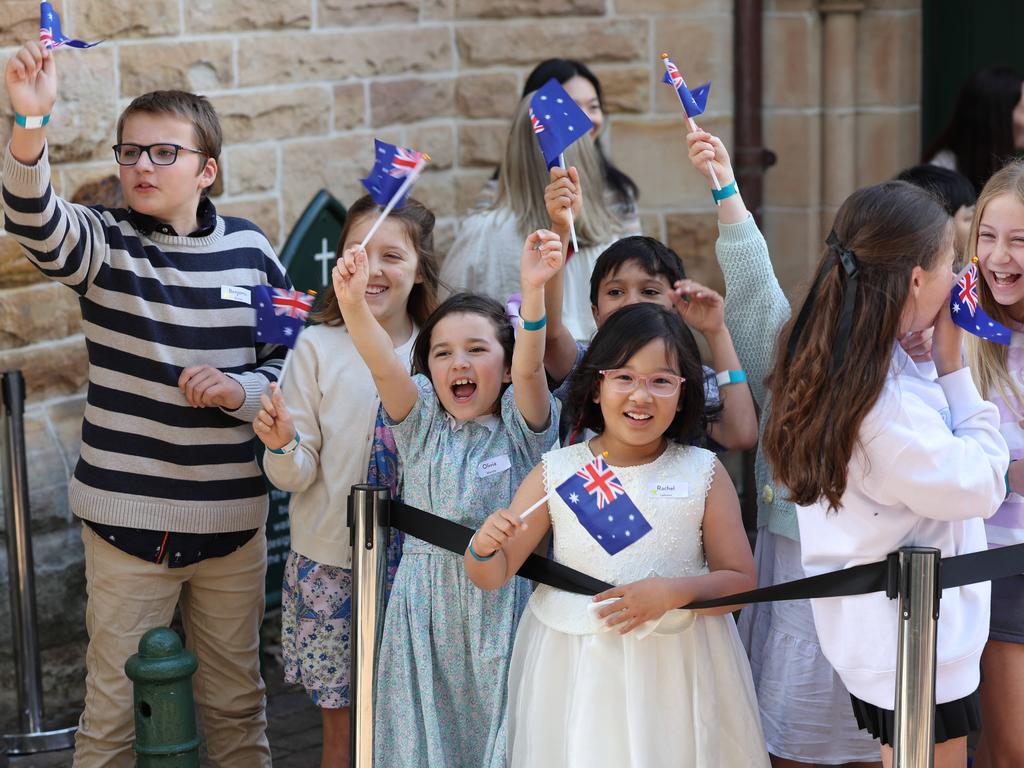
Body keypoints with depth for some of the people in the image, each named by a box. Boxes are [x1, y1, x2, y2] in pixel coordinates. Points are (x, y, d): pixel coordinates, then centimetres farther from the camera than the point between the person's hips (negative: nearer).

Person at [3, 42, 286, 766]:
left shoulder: (250, 250, 1)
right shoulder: (106, 243, -6)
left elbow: (290, 358, 8)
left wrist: (242, 389, -13)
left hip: (233, 516, 2)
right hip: (128, 516, -2)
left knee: (237, 700, 16)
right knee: (114, 708, 8)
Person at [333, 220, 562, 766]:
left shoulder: (520, 427, 0)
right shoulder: (421, 424, 6)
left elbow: (529, 369, -18)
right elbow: (383, 366, -11)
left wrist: (533, 292, -36)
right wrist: (353, 304, -29)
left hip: (501, 604, -2)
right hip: (424, 607, 2)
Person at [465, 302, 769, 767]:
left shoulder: (703, 475, -4)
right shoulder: (556, 474, -3)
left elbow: (741, 581, -2)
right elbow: (493, 577, 0)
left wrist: (677, 591, -20)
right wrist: (484, 547, -22)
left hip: (676, 663, 0)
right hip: (574, 670, 0)